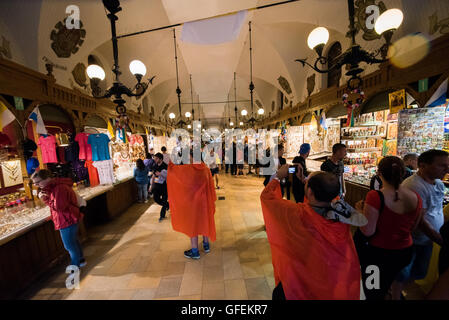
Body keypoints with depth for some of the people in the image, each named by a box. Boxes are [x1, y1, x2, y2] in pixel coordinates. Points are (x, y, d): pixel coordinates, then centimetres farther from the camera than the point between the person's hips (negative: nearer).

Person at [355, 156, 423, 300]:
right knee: (384, 289, 30)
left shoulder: (375, 196, -28)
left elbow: (368, 232, -23)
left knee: (372, 294, 19)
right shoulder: (415, 197, -9)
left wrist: (360, 210, -10)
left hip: (379, 253, -6)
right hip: (405, 253, 6)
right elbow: (412, 228, 6)